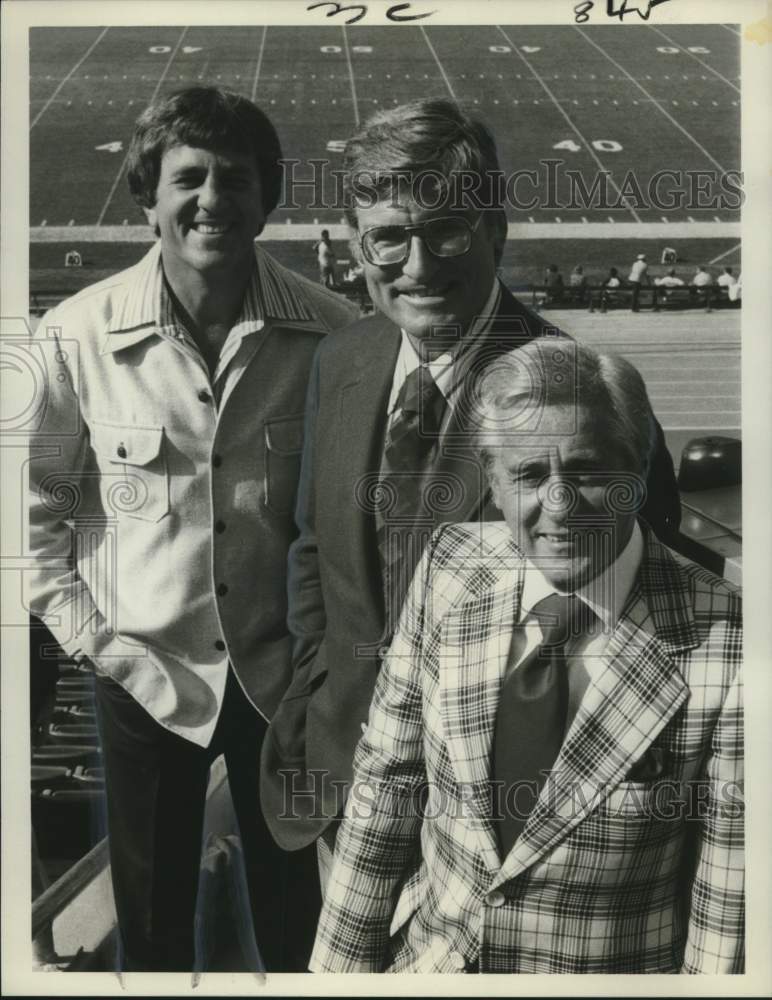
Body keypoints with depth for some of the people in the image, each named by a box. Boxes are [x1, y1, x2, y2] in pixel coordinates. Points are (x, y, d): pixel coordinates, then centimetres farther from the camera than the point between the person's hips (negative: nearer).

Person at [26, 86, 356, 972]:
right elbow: (36, 503, 0)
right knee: (152, 916, 19)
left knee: (292, 908, 19)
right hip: (145, 671, 0)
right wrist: (89, 637, -4)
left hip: (281, 667, 1)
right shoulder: (77, 336, -11)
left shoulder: (327, 331, -11)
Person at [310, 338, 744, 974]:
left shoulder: (724, 647, -24)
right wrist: (346, 960, 0)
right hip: (426, 960, 3)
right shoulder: (448, 569, -12)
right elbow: (387, 781, -4)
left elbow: (727, 913, -16)